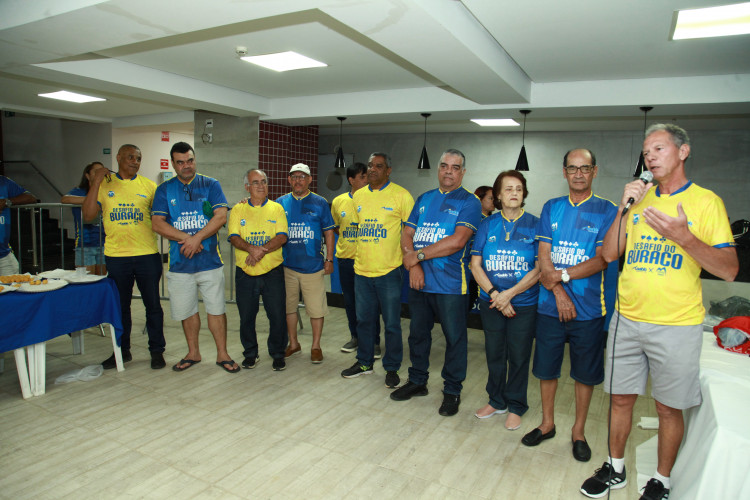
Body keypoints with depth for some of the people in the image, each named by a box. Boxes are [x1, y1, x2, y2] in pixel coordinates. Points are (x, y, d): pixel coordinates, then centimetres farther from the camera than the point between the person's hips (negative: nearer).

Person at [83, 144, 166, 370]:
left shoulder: (149, 186, 4)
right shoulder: (104, 185, 5)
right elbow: (88, 215, -5)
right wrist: (96, 182, -8)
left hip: (147, 254, -1)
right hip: (116, 256, 1)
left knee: (152, 304, 6)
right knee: (120, 305, 13)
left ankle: (157, 350, 19)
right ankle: (122, 350, 28)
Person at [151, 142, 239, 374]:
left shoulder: (211, 185, 4)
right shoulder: (164, 190, 7)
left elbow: (221, 217, -7)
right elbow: (157, 224, -3)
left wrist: (197, 238, -17)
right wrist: (186, 238, -15)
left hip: (209, 259, -2)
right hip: (179, 262, 2)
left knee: (216, 309, 2)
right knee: (186, 310, 12)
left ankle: (222, 354, 15)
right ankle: (193, 353, 29)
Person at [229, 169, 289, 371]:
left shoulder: (276, 208, 5)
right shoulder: (238, 209, 7)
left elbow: (282, 237, -6)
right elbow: (234, 238, -4)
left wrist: (262, 250, -21)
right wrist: (251, 248, -23)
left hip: (273, 272, -1)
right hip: (245, 273, 1)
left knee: (277, 315, 1)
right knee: (246, 316, 10)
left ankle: (278, 354, 19)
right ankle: (250, 353, 28)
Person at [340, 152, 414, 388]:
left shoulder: (401, 195, -7)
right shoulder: (358, 196, 9)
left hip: (389, 271, -5)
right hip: (362, 270, 5)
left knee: (391, 323, 5)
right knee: (364, 320, 16)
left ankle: (392, 368, 21)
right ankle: (364, 362, 33)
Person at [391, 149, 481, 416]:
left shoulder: (469, 201, -4)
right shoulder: (424, 199, 14)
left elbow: (457, 241, -18)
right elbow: (407, 234, 8)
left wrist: (418, 255, -14)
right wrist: (413, 266, -9)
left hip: (450, 284, -5)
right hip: (418, 281, 6)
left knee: (454, 338, 5)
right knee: (417, 333, 17)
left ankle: (452, 391, 23)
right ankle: (417, 381, 35)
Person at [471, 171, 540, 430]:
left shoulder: (534, 225, -4)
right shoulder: (487, 225, 3)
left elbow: (539, 269, -9)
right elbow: (475, 264, -1)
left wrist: (509, 294, -15)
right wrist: (495, 294, -13)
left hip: (524, 304, -2)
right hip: (491, 302, 2)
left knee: (518, 356, 8)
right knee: (494, 354, 14)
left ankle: (516, 407, 27)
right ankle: (496, 401, 34)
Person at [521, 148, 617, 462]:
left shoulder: (606, 210, -1)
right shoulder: (551, 208, 7)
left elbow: (601, 260, -9)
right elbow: (543, 256, 0)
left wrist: (563, 275, -18)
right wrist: (559, 292, -11)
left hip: (588, 307, -2)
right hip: (550, 305, 2)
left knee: (585, 372, 10)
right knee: (546, 367, 12)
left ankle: (578, 431, 28)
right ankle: (547, 423, 31)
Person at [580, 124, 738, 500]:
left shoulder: (706, 201, -3)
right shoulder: (639, 198, 9)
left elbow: (729, 270, -8)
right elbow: (609, 254, 4)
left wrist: (684, 237, -24)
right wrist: (624, 209, -8)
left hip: (677, 325, -3)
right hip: (627, 320, 4)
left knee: (668, 408, 9)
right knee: (621, 399, 13)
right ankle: (615, 469, 32)